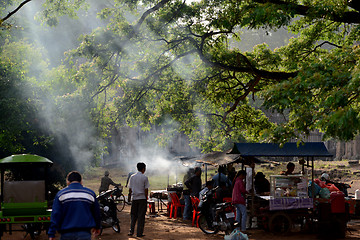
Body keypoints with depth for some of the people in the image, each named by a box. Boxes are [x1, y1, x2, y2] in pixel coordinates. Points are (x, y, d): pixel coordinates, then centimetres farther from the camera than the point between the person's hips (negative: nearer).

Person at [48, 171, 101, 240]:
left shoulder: (61, 194, 1)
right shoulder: (90, 193, 6)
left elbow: (55, 215, -4)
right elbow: (97, 213, 16)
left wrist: (51, 234, -2)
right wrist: (97, 227, 33)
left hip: (67, 234, 0)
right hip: (84, 233, 0)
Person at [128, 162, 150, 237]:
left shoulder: (132, 177, 3)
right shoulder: (144, 177, -7)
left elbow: (130, 189, 5)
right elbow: (146, 189, -7)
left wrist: (129, 197, 14)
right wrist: (146, 197, 3)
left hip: (134, 198, 3)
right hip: (142, 198, -3)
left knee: (133, 215, 12)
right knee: (141, 216, 2)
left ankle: (131, 231, 8)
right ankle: (139, 233, 3)